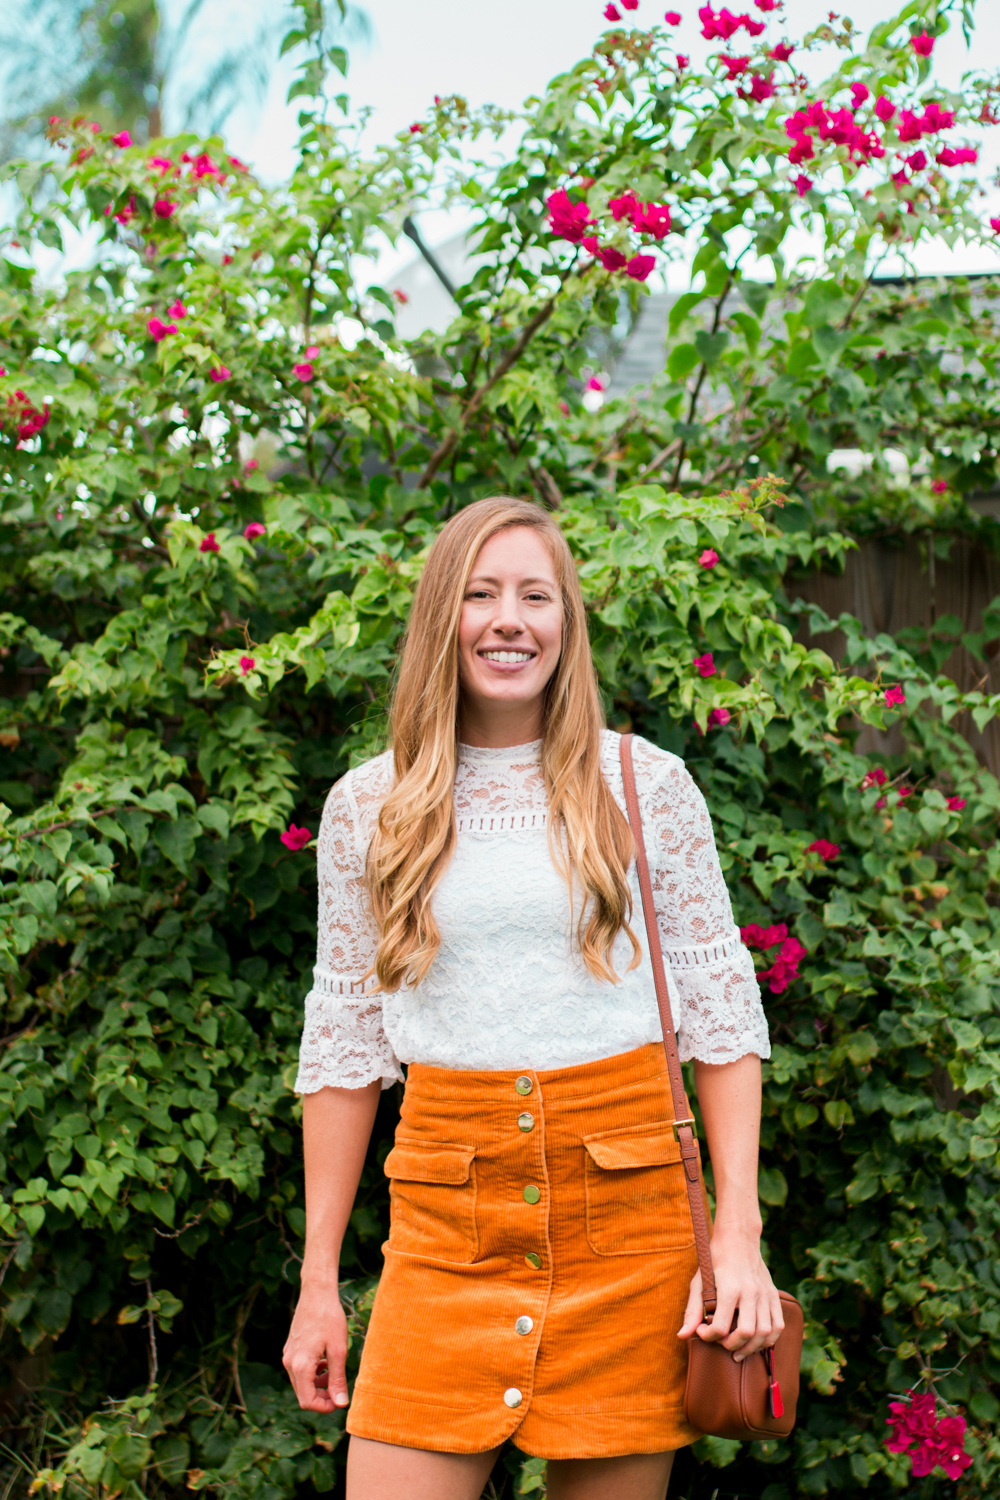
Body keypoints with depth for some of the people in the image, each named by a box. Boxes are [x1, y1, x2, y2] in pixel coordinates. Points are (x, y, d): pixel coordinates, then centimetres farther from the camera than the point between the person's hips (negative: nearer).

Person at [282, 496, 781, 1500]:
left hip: (626, 1202, 0)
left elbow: (722, 1013, 4)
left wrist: (739, 1235, -5)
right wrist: (317, 1283, 7)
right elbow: (343, 1042, 9)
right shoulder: (367, 807, 6)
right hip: (446, 1222, 1)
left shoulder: (646, 787, 3)